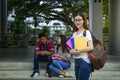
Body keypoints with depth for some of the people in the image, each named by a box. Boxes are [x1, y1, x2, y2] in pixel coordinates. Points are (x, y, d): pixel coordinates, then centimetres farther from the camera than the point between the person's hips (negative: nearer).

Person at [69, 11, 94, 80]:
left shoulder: (86, 32, -7)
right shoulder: (74, 33, 13)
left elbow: (91, 47, -18)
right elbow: (71, 47, 15)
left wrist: (78, 51, -18)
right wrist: (71, 51, -8)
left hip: (84, 61, -7)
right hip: (76, 61, 7)